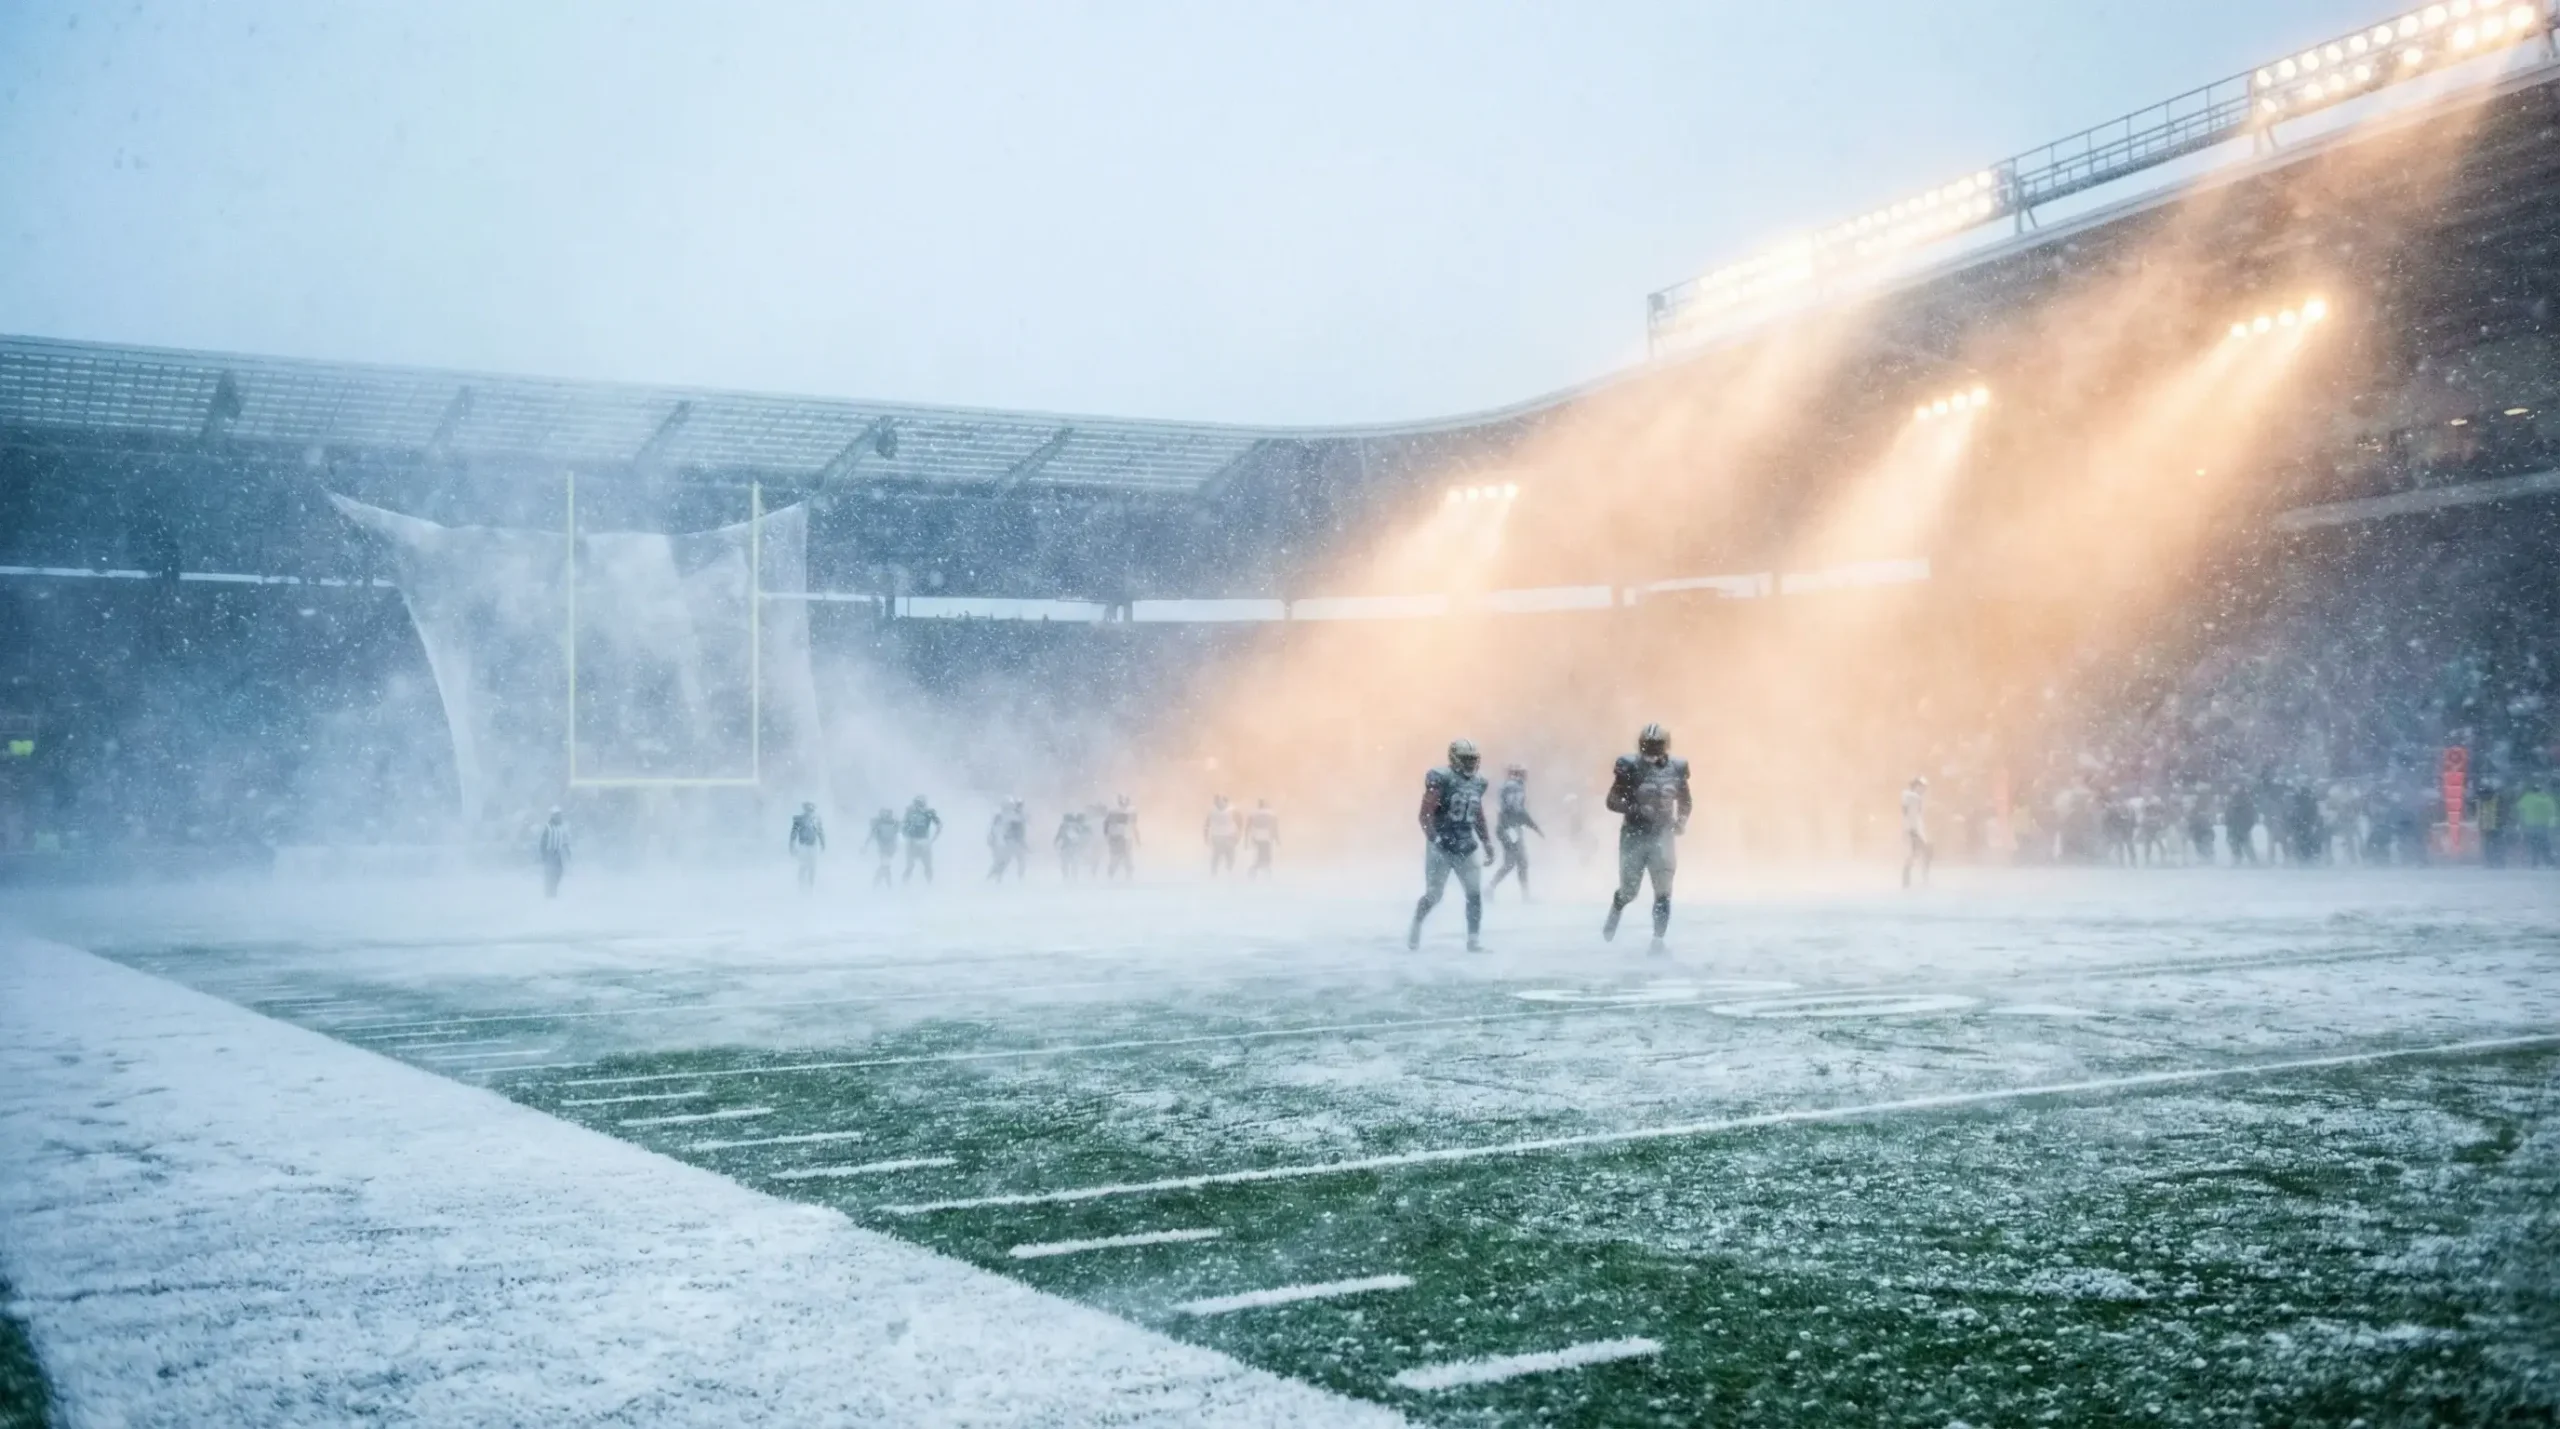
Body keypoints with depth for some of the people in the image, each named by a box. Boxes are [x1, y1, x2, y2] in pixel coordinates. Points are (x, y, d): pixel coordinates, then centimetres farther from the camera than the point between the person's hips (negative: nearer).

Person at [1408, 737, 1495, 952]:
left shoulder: (1477, 783, 8)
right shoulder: (1441, 780, -14)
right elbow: (1425, 814, -18)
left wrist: (1487, 844, 16)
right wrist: (1434, 839, -28)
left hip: (1466, 846, 6)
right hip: (1441, 846, -6)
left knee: (1474, 893, -2)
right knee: (1434, 894, 1)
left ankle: (1474, 939, 4)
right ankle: (1416, 926, 27)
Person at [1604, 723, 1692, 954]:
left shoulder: (1676, 769, 0)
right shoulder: (1630, 767, -10)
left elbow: (1685, 802, 15)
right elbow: (1612, 802, -10)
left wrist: (1682, 820, -3)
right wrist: (1637, 809, -24)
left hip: (1663, 837, 2)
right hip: (1634, 837, -2)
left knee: (1663, 891, -9)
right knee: (1629, 891, 10)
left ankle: (1658, 939, -7)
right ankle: (1615, 913, 43)